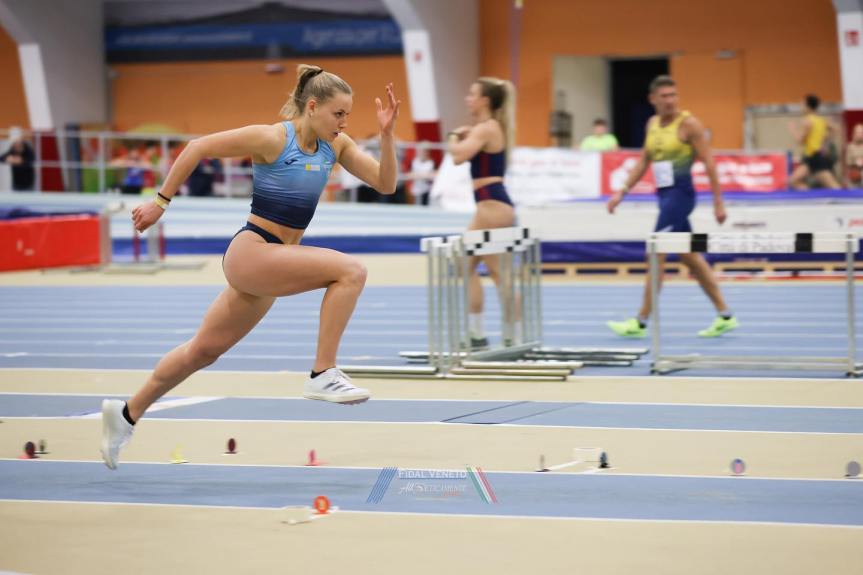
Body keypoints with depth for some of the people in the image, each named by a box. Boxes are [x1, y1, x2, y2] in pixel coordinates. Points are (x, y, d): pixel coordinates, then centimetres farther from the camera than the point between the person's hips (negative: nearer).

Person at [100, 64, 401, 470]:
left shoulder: (336, 146, 6)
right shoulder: (272, 138, -14)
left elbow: (386, 183, 3)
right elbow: (198, 148, -8)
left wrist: (387, 133, -10)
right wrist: (161, 202, -6)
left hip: (276, 261, 8)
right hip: (251, 252, -8)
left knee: (204, 350, 18)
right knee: (350, 270, -23)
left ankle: (127, 414, 32)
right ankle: (323, 374, -20)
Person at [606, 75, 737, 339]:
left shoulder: (688, 123, -10)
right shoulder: (653, 123, 11)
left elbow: (708, 163, -10)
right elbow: (643, 162, 19)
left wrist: (718, 202, -12)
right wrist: (622, 192, 12)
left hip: (680, 194, -8)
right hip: (664, 195, 8)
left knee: (657, 256, -8)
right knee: (690, 257, 12)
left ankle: (641, 323, -3)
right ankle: (725, 316, 19)